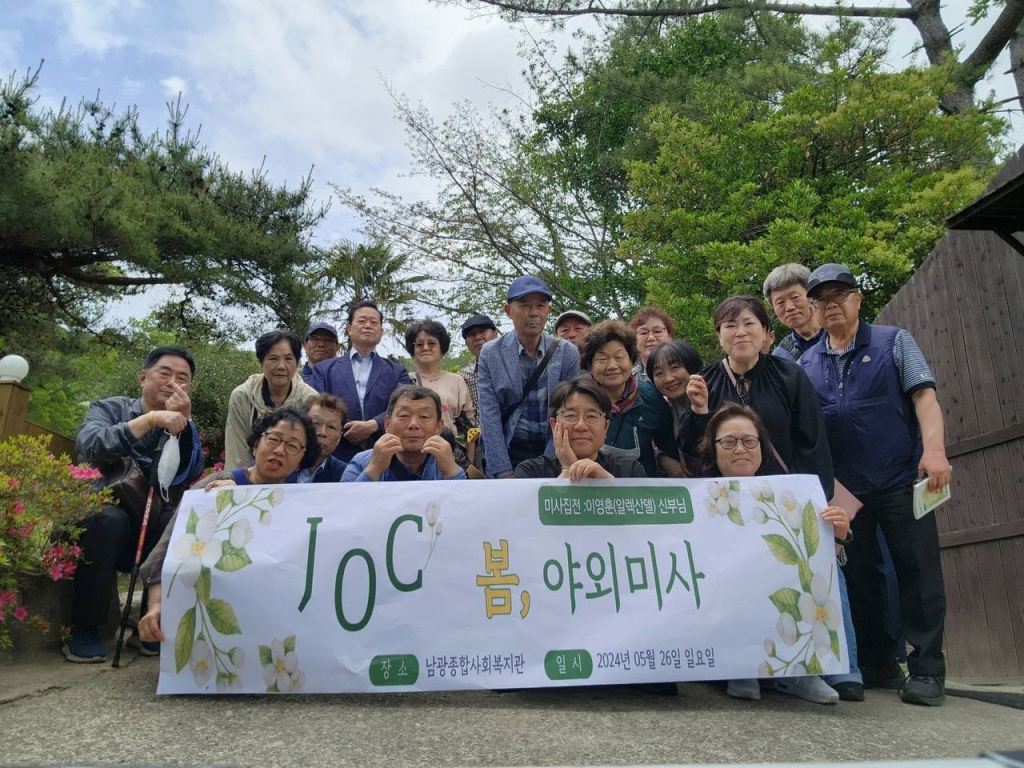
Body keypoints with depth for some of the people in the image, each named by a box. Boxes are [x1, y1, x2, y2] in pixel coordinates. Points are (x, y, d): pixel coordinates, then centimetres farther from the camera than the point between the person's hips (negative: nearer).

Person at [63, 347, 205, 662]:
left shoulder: (182, 427, 9)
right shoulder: (110, 408, 3)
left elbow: (191, 476, -10)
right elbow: (88, 446, -21)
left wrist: (183, 421, -19)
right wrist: (150, 419, -30)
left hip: (151, 535, 2)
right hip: (98, 516, -2)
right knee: (111, 518, -34)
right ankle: (83, 629, -17)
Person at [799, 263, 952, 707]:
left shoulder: (893, 341, 5)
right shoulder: (806, 364, 10)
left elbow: (923, 395, -5)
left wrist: (934, 449, -19)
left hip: (901, 479, -3)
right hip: (842, 488, 3)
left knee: (918, 573, -2)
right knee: (858, 577, 9)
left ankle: (926, 670, 9)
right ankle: (879, 665, 22)